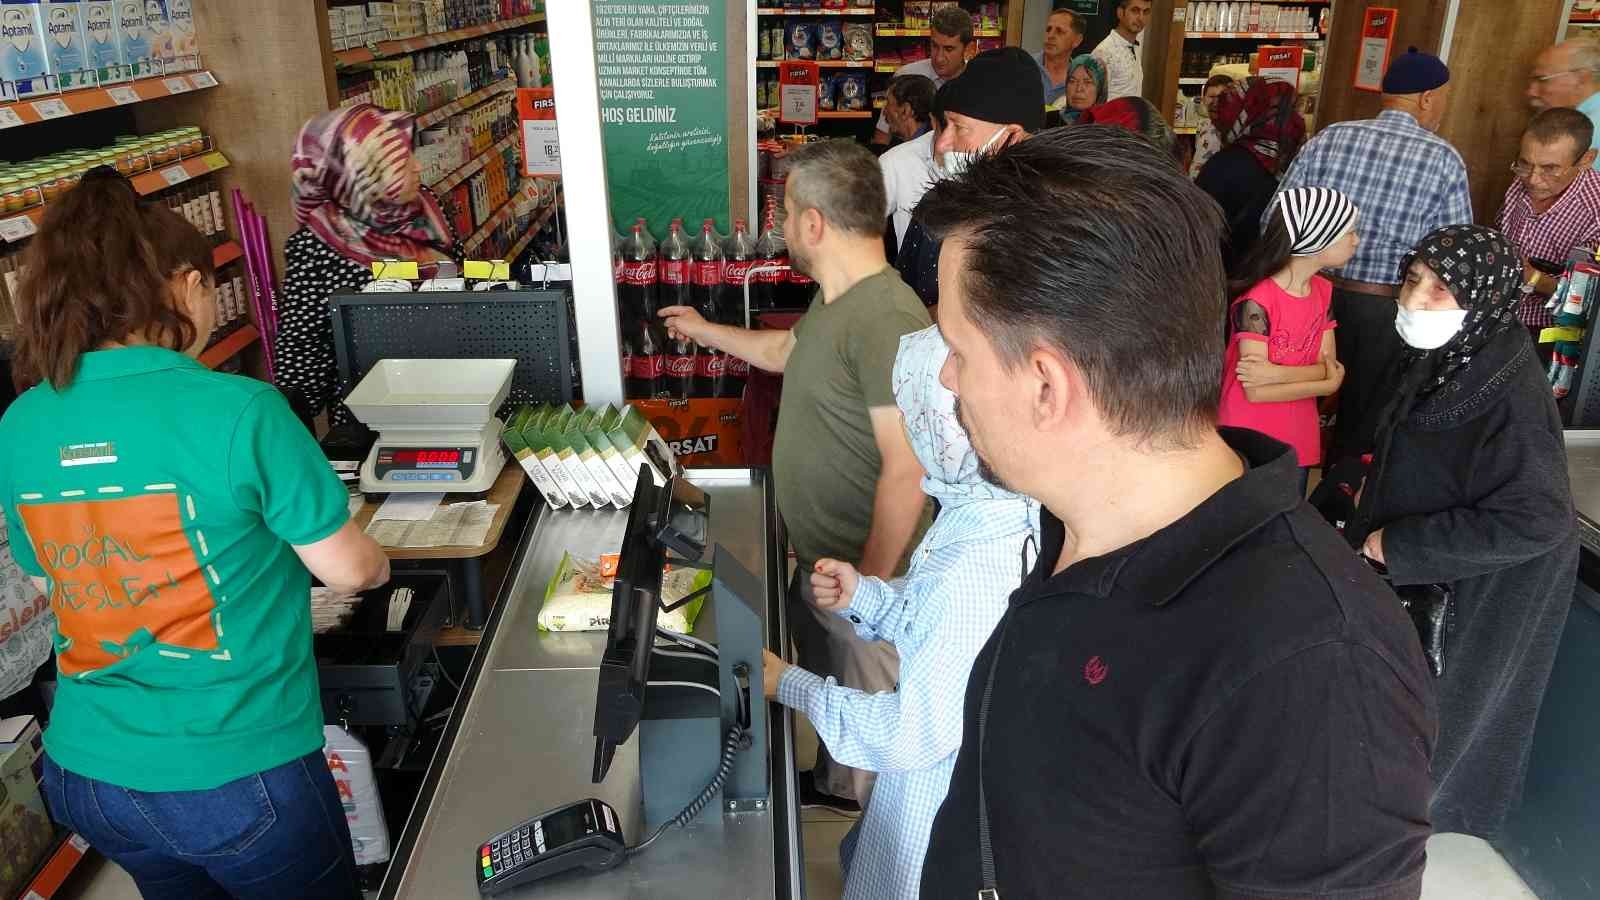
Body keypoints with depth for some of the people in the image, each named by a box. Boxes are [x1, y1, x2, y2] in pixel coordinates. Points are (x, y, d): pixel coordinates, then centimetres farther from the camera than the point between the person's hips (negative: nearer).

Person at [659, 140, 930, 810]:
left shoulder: (886, 320, -30)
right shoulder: (835, 299, 4)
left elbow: (906, 473, -32)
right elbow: (789, 352, 26)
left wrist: (869, 583, -25)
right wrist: (706, 332, 36)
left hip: (863, 575, -9)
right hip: (817, 558, 10)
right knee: (824, 688, 28)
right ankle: (833, 786, 52)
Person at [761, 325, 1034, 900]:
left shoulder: (980, 574, -36)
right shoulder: (980, 513, -8)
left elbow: (910, 736, -27)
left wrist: (790, 686, -15)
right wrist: (861, 597, -8)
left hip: (939, 800, -8)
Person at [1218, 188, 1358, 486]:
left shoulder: (1323, 291, 2)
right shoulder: (1256, 302, -22)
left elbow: (1330, 366, -4)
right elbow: (1255, 391, -23)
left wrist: (1277, 373, -23)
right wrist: (1328, 383, -11)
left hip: (1298, 440, 7)